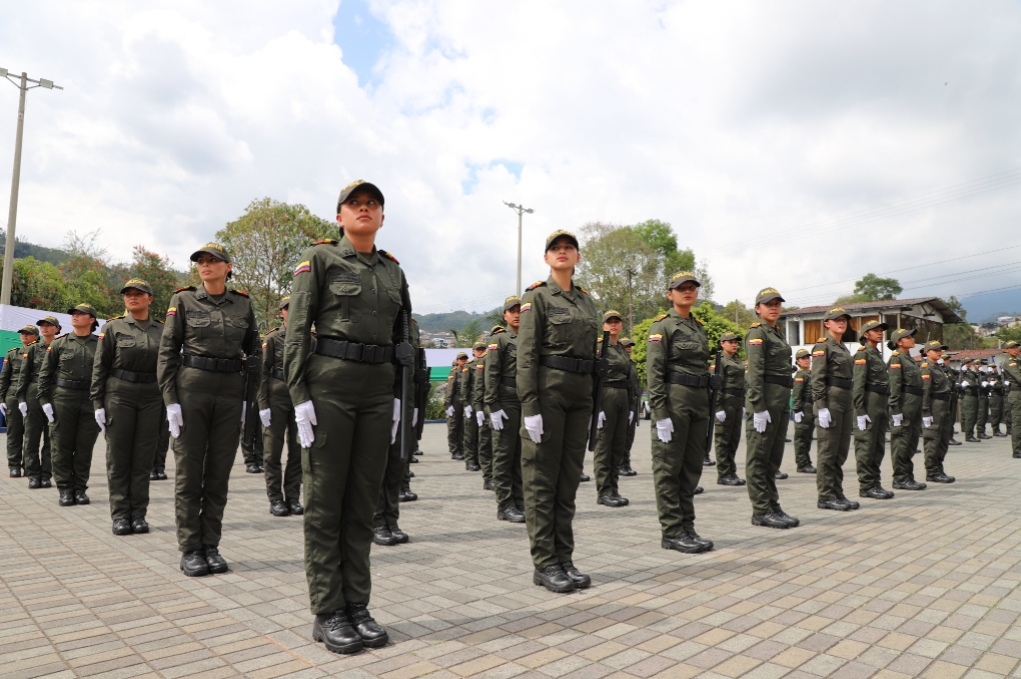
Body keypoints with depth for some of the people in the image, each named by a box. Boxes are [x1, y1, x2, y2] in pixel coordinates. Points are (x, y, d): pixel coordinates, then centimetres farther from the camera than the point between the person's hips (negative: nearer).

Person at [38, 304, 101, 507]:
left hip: (91, 400, -1)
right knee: (62, 446, 3)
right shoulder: (59, 343, 6)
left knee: (85, 447, 4)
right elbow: (45, 373, 6)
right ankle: (65, 490, 12)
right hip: (63, 399, 1)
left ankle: (80, 488, 14)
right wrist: (44, 399, -1)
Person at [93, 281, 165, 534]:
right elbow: (99, 368, 0)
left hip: (151, 399, 2)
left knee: (144, 458, 5)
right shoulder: (113, 327, 2)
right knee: (118, 458, 3)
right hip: (119, 396, -1)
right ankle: (120, 515, 11)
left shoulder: (161, 330, 7)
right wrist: (98, 403, -6)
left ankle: (139, 513, 13)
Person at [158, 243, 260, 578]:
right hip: (191, 389, -2)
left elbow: (254, 352, 11)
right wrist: (171, 399, -8)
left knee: (219, 472, 6)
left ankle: (211, 546, 17)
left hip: (230, 393, 2)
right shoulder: (183, 300, 2)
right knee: (189, 472, 3)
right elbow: (167, 352, -1)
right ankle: (190, 549, 13)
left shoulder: (243, 304, 8)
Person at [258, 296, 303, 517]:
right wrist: (263, 405, -10)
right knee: (273, 451, 3)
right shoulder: (272, 338, 0)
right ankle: (275, 499, 12)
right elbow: (263, 372, -4)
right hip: (277, 397, -3)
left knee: (298, 450, 6)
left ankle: (293, 497, 16)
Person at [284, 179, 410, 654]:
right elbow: (297, 330, -6)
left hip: (378, 391, 5)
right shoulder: (319, 258, 0)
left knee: (362, 502, 9)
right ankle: (327, 614, 14)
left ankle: (357, 606, 20)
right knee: (325, 503, 3)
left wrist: (397, 397, 9)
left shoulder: (393, 271, 14)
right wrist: (300, 397, -12)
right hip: (329, 386, -5)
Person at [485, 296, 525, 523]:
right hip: (507, 401, -6)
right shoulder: (499, 339, -1)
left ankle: (520, 502, 17)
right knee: (504, 454, -2)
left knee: (523, 454, 9)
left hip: (527, 402, 6)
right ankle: (505, 506, 3)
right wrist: (493, 407, -15)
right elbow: (491, 375, -9)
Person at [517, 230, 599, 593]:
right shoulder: (537, 297, -3)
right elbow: (526, 355, -10)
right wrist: (530, 407, -17)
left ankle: (564, 559, 19)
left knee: (569, 478, 10)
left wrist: (597, 402, 12)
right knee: (542, 480, 0)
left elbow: (593, 353, 17)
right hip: (548, 391, -6)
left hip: (580, 395, 7)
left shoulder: (586, 300, 16)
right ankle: (544, 564, 9)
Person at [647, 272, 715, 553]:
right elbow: (654, 371, -13)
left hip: (699, 401, 8)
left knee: (692, 467, 10)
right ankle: (672, 532, 6)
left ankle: (687, 528, 19)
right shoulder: (663, 325, -6)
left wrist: (708, 408, 16)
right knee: (669, 468, -1)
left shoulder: (699, 327, 16)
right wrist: (660, 413, -19)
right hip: (674, 399, -8)